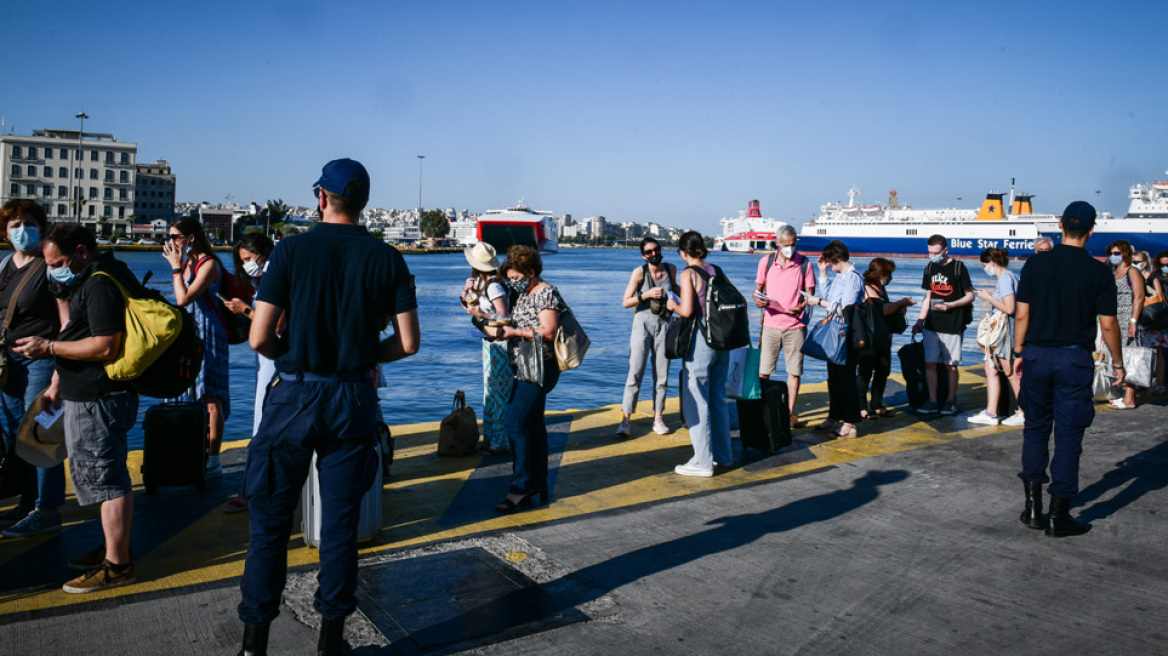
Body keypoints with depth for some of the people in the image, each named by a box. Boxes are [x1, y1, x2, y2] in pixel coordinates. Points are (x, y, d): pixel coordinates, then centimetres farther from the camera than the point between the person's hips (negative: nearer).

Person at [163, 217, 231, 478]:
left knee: (210, 398, -7)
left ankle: (213, 462, -2)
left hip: (208, 334, -9)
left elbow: (184, 299, -22)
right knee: (195, 397, 13)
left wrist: (176, 267, -15)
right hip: (188, 333, 9)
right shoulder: (187, 263, 13)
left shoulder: (209, 264, -14)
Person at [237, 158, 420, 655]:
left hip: (294, 396, -2)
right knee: (341, 521, 11)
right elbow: (408, 343, -2)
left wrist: (290, 357, 10)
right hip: (354, 401, 2)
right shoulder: (388, 259, -1)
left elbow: (259, 338, -10)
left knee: (270, 519, 10)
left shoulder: (292, 250, -7)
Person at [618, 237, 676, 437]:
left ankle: (658, 419, 14)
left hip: (664, 325, 4)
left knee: (662, 374, 5)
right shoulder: (639, 272, -7)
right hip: (643, 323, -4)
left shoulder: (671, 269, 6)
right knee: (635, 372, -9)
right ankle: (625, 419, -6)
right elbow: (626, 302, -9)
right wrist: (647, 295, -20)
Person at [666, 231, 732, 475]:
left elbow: (687, 310, -19)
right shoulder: (716, 271, 8)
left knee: (696, 400, 1)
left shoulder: (688, 274, -10)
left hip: (700, 340, -7)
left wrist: (673, 305, 4)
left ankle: (703, 462, 3)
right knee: (718, 398, 17)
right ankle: (723, 454, 26)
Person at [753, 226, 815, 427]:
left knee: (794, 371, 4)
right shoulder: (766, 262, 4)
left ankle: (790, 412, 15)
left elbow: (810, 294, 3)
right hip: (770, 325, 1)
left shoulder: (805, 264, 1)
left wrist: (800, 308, -18)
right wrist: (758, 299, -12)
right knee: (763, 371, 0)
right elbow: (758, 289, 11)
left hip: (795, 326, 0)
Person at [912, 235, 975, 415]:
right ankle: (933, 401, 9)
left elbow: (970, 296, -1)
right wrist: (920, 321, 11)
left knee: (951, 365, 2)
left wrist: (951, 305, -17)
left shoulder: (958, 267, -4)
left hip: (953, 325, -4)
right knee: (930, 363, 1)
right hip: (932, 325, 5)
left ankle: (950, 401, 15)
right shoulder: (930, 268, 11)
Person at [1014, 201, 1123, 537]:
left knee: (1036, 428, 13)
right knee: (1068, 436, 4)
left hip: (1036, 355, 2)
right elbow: (1108, 324, -3)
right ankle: (1058, 516, 8)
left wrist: (1019, 352, 10)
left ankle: (1033, 507, 15)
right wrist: (1117, 363, 10)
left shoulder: (1035, 264, -2)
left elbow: (1022, 314, -1)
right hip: (1074, 358, -2)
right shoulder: (1098, 272, -6)